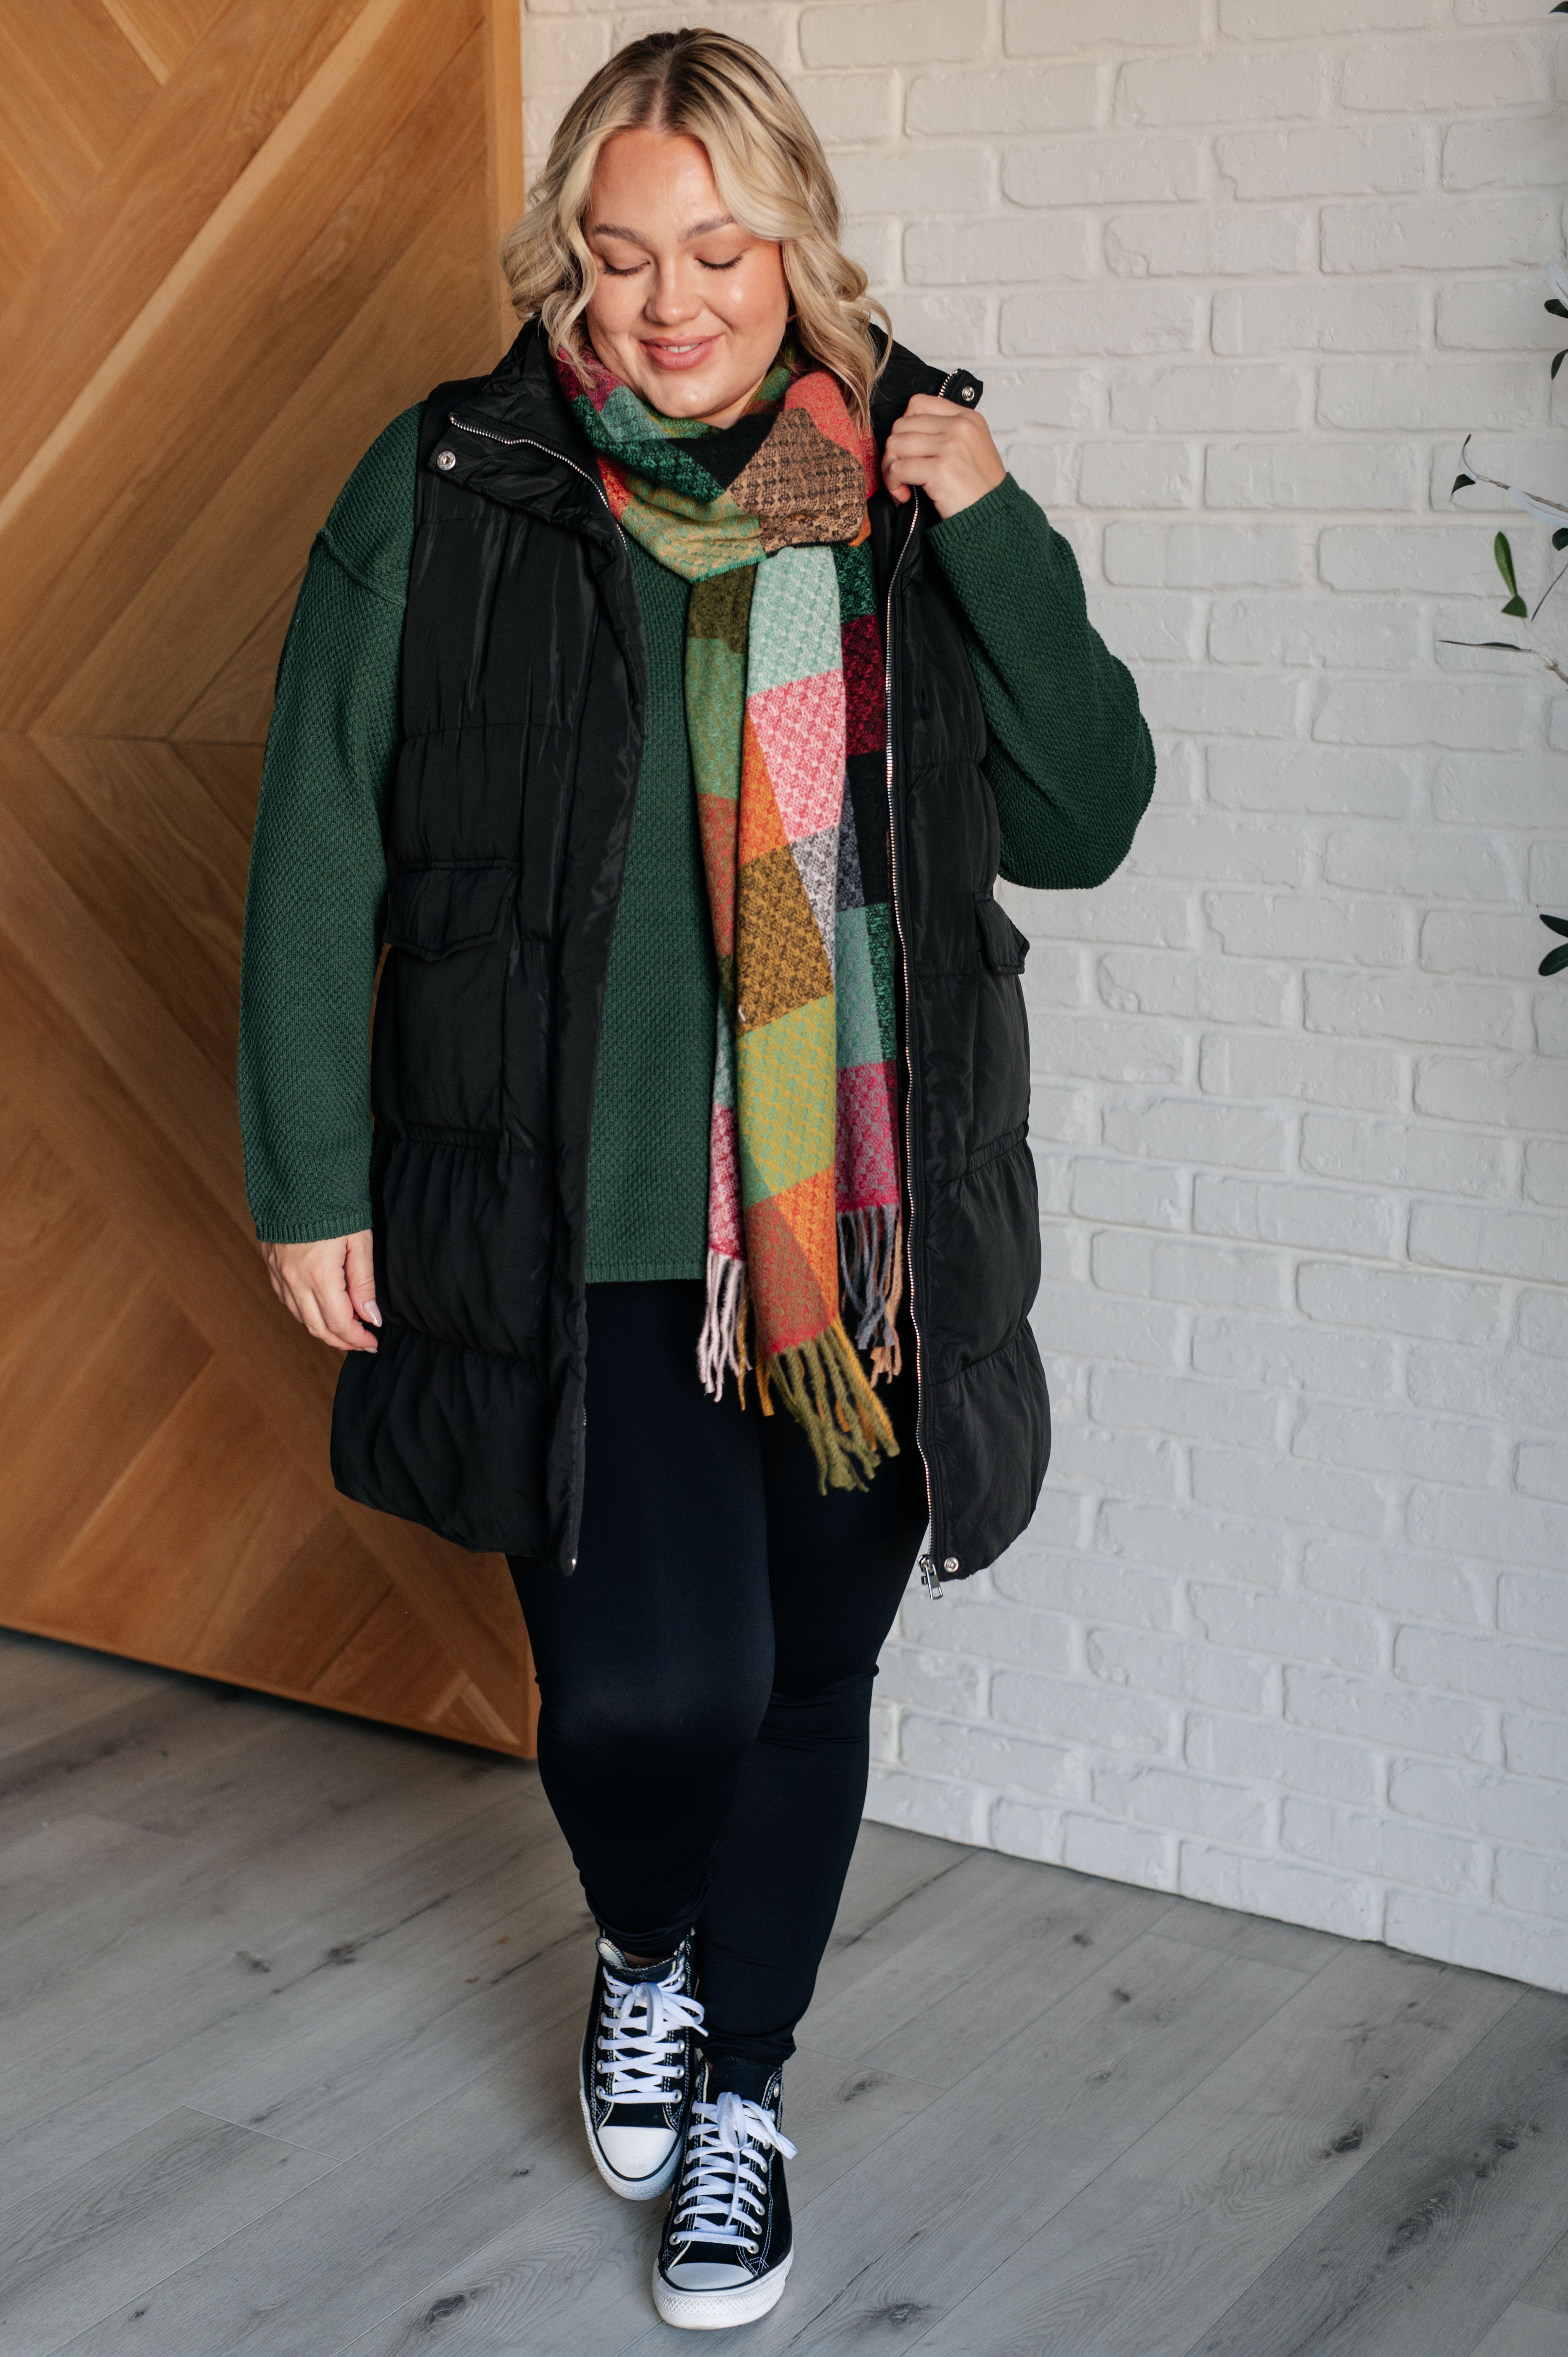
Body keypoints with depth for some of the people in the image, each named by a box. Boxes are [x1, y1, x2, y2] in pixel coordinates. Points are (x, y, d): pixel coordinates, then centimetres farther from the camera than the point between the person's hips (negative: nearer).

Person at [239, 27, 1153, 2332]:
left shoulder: (900, 484, 5)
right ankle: (645, 1956, 28)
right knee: (653, 1683, -8)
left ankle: (742, 2077, 36)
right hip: (572, 1232, -2)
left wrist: (999, 540, -8)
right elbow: (320, 856, 1)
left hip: (863, 1229, 3)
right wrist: (313, 1179, -1)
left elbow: (1086, 823, 3)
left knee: (809, 1678, 12)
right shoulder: (450, 492, -3)